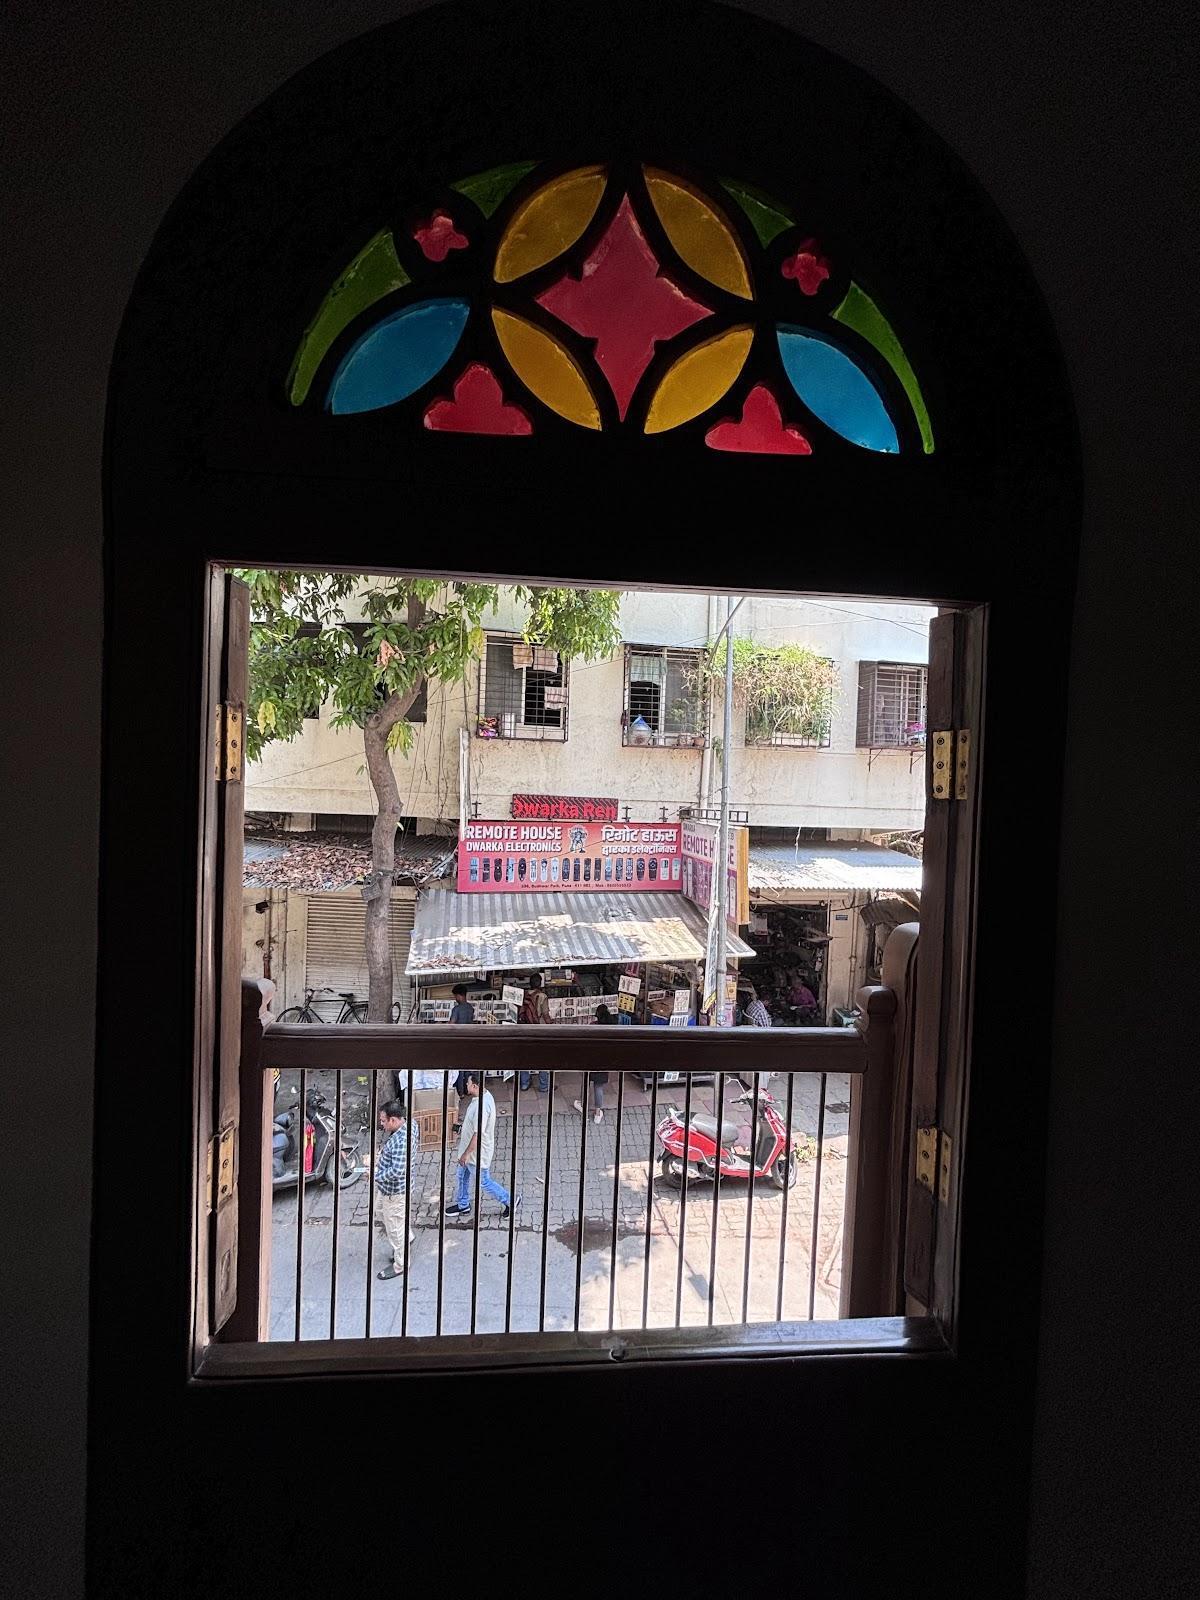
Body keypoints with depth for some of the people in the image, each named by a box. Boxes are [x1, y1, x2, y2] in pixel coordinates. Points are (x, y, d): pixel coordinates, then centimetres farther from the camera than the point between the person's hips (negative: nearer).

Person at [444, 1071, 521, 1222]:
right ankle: (463, 1206, 40)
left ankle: (510, 1200, 25)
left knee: (484, 1181, 9)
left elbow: (478, 1134, -31)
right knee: (462, 1176, 23)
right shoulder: (485, 1095, -4)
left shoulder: (481, 1106, -35)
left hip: (478, 1152, -10)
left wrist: (467, 1153, -22)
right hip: (469, 1147, 10)